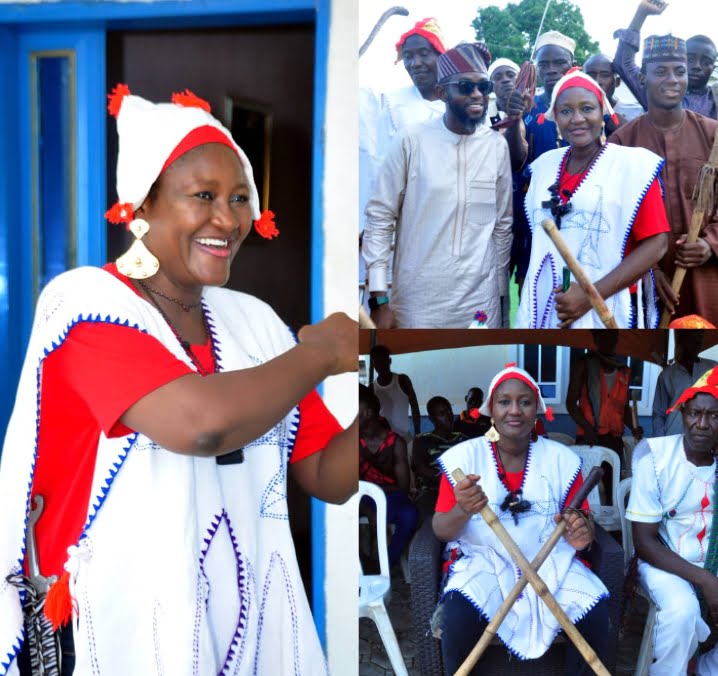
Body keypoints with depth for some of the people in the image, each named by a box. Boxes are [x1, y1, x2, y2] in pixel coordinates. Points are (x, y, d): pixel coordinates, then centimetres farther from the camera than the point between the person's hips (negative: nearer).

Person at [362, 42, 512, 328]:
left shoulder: (497, 146, 2)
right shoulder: (412, 142, -6)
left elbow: (502, 224, 9)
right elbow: (380, 217, -4)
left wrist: (500, 292, 11)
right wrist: (379, 298, -7)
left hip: (480, 300, 3)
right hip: (418, 299, -2)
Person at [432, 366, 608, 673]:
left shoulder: (563, 459, 2)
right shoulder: (463, 457, -3)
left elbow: (583, 522, 5)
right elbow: (442, 531, -4)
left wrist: (581, 534, -21)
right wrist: (462, 512, -27)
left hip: (552, 562, 2)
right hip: (483, 561, -2)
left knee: (594, 611, -23)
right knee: (459, 612, -30)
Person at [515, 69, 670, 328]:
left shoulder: (632, 164, -8)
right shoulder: (544, 164, 5)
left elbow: (655, 243, -12)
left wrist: (592, 294, -18)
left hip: (607, 309, -4)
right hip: (544, 305, 4)